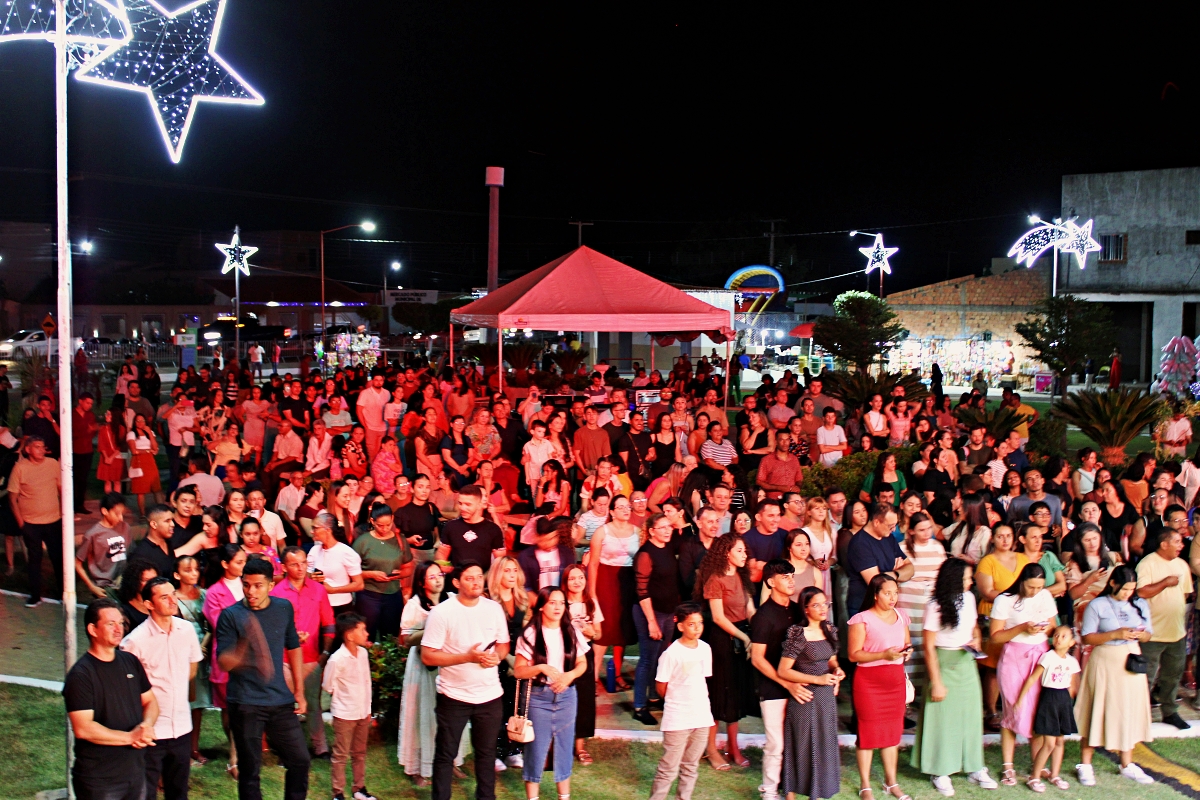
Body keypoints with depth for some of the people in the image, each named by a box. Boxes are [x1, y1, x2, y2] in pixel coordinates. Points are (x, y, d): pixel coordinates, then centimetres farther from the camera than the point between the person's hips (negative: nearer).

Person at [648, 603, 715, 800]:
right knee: (668, 769, -1)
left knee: (691, 767, 14)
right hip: (677, 720, -6)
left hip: (702, 717, 6)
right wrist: (677, 701, 3)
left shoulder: (705, 649, 3)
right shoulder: (671, 653, -15)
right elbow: (661, 688, -8)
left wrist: (698, 700, 6)